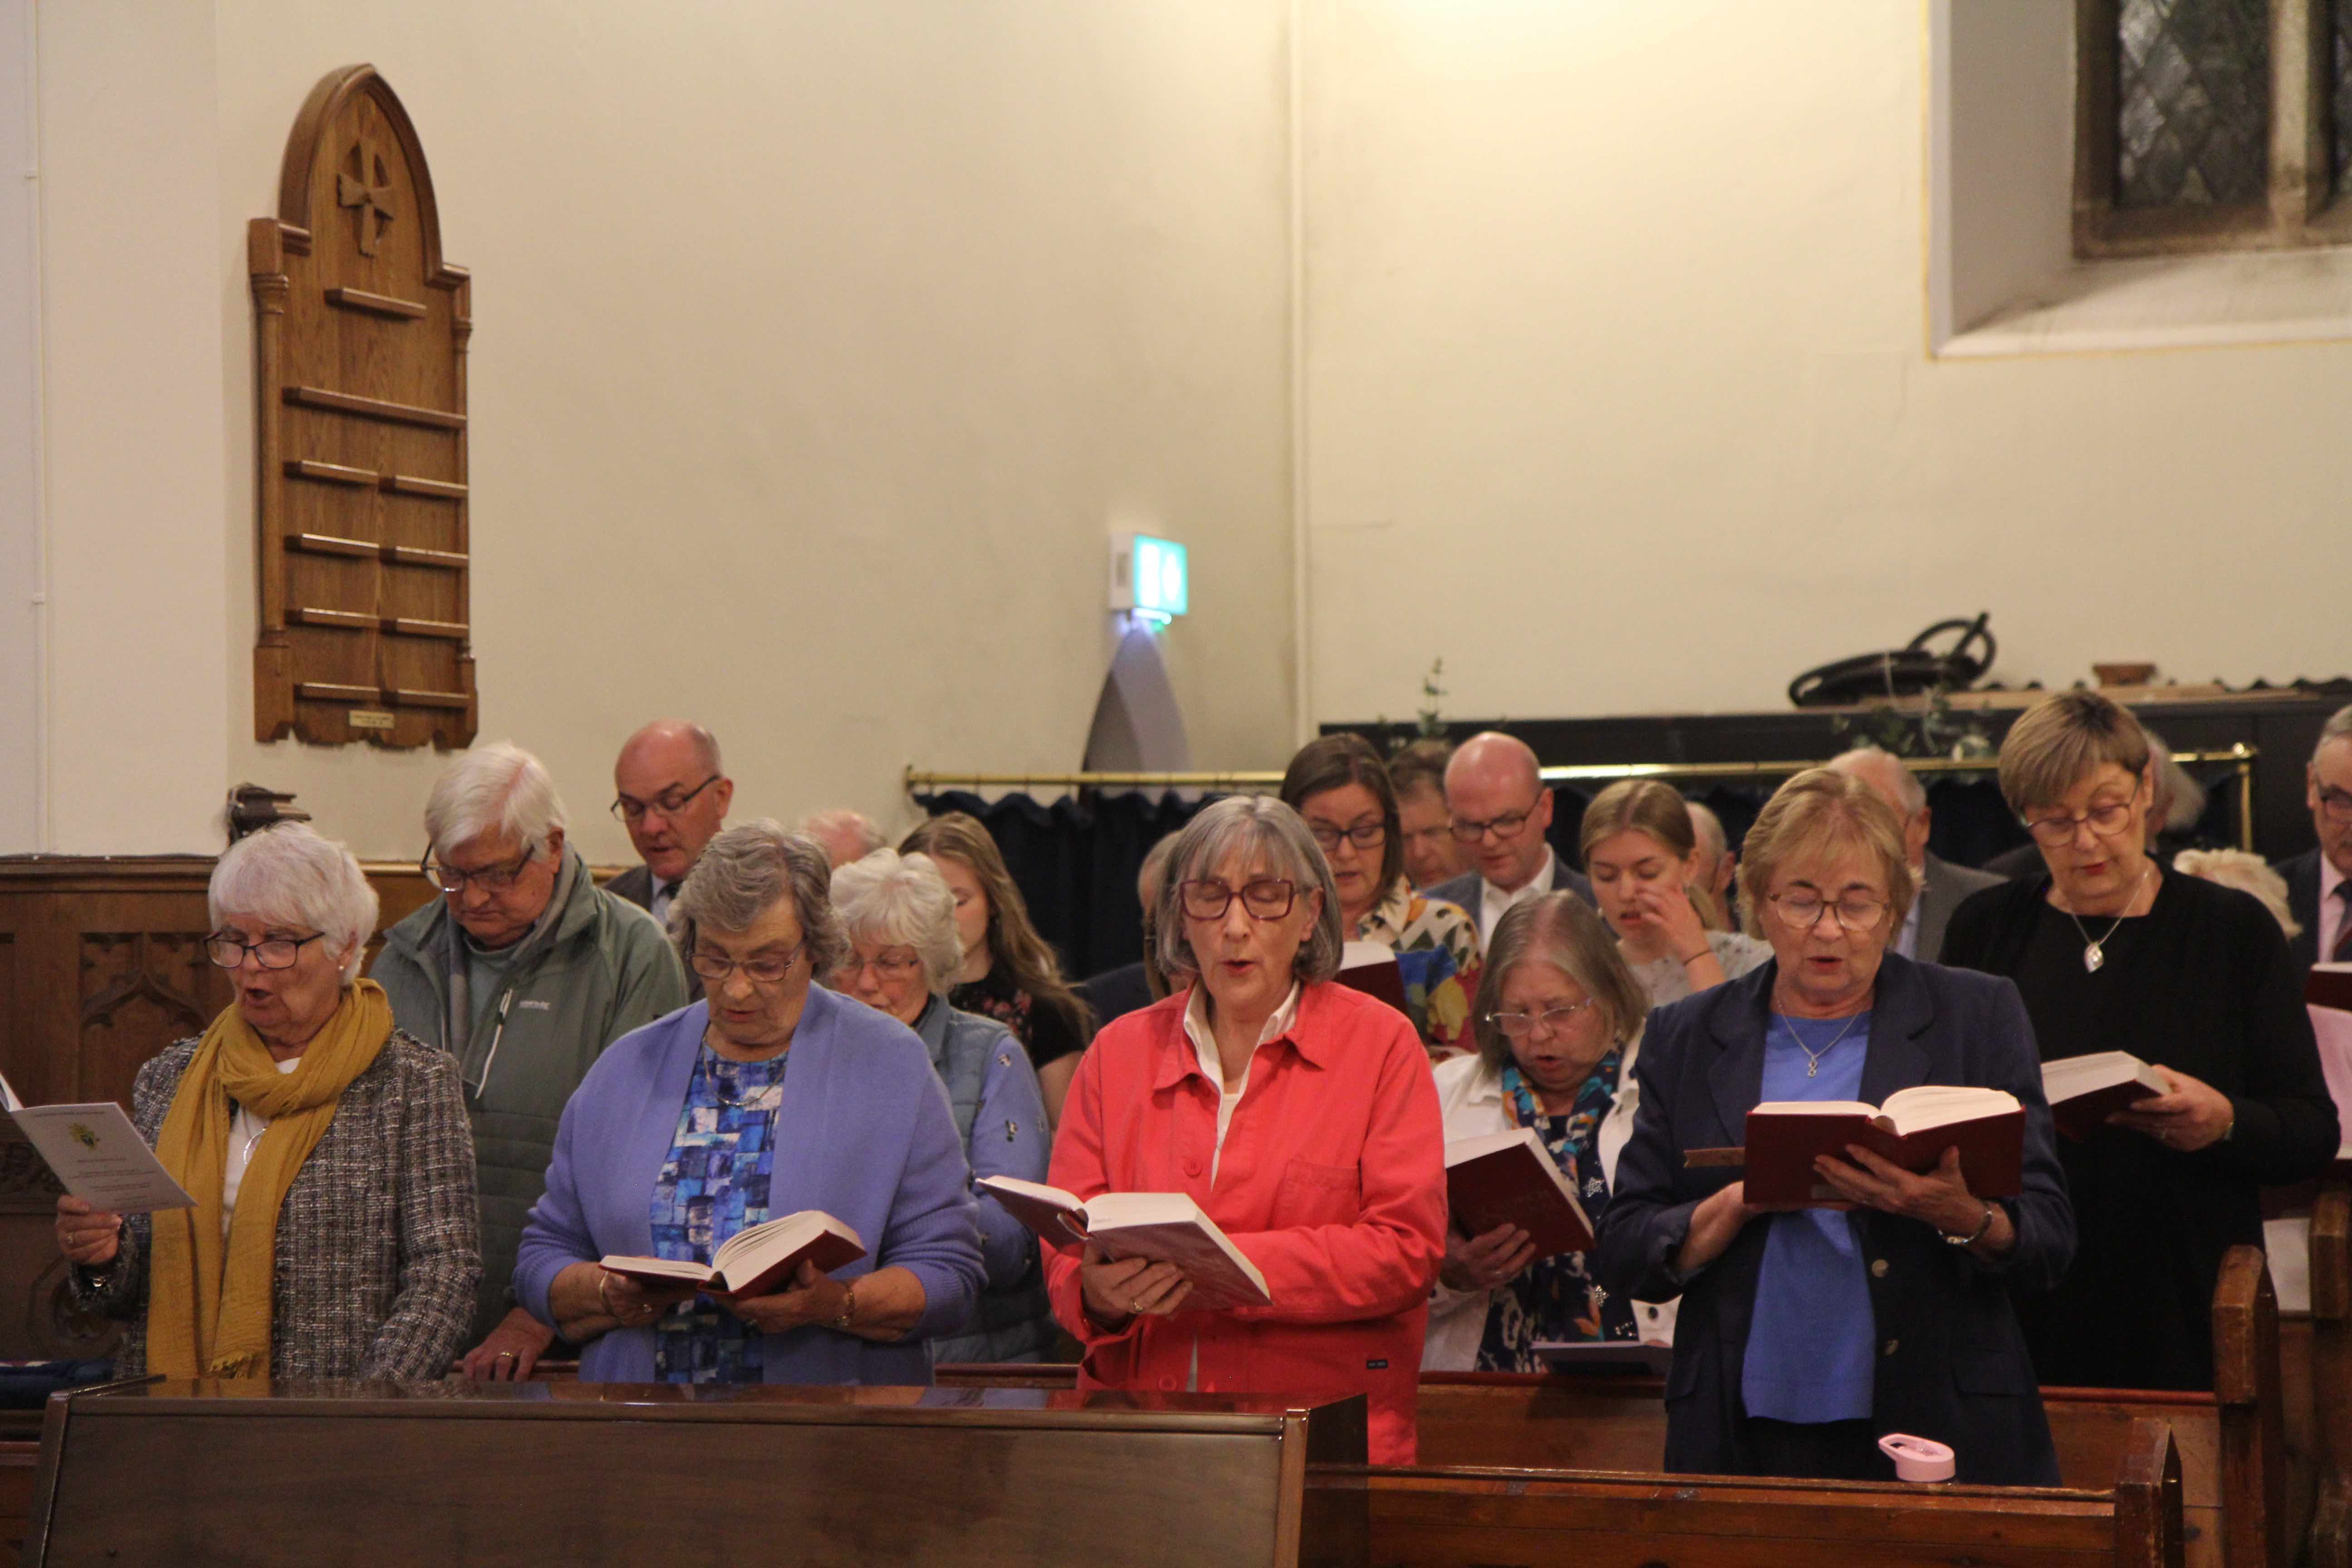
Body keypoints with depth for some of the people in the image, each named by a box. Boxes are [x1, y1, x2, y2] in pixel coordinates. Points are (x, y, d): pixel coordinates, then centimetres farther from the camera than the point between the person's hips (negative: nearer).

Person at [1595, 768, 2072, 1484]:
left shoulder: (1979, 1017, 6)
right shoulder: (1688, 1038, 9)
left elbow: (2050, 1240, 1)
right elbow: (1623, 1255, 4)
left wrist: (1960, 1216, -20)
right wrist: (1743, 1203, -13)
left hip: (1938, 1428, -1)